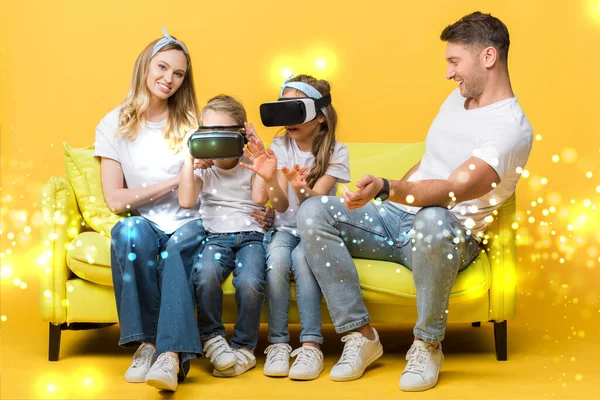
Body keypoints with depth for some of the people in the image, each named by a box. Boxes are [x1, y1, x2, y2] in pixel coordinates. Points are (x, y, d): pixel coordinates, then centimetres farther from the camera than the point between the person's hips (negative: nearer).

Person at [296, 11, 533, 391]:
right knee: (313, 212, -16)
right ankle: (360, 335, -14)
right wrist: (385, 195, 17)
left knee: (432, 220, -45)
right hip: (399, 216, 8)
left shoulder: (512, 128, -16)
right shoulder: (458, 98, 13)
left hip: (452, 234, -8)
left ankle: (428, 344, -20)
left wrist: (386, 189, -44)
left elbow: (453, 190, -30)